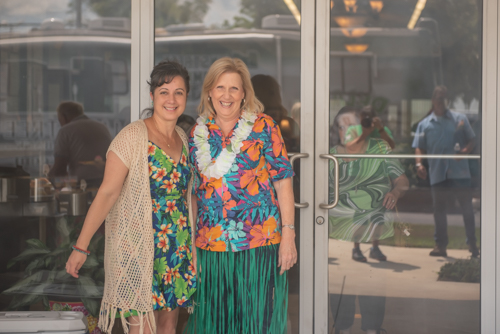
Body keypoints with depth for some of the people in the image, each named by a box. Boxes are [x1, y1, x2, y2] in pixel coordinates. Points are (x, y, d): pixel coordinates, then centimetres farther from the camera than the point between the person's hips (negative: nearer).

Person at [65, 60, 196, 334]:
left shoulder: (182, 137, 9)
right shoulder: (133, 136, -12)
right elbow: (107, 192, -15)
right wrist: (80, 247, -18)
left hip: (177, 248, 7)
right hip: (136, 247, -7)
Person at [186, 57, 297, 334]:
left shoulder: (263, 127, 0)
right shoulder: (197, 133, 9)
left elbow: (282, 181, -3)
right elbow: (194, 192, 15)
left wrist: (288, 234, -9)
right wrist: (191, 244, 12)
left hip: (259, 245, -3)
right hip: (210, 246, 3)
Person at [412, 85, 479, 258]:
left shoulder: (460, 119, 9)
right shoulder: (425, 124, 10)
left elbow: (472, 140, 9)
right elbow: (419, 147, 8)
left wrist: (466, 150, -12)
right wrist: (419, 163, -10)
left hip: (460, 172, -1)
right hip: (437, 174, 1)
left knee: (467, 208, 2)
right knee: (439, 210, 6)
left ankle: (472, 244, 11)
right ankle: (440, 245, 14)